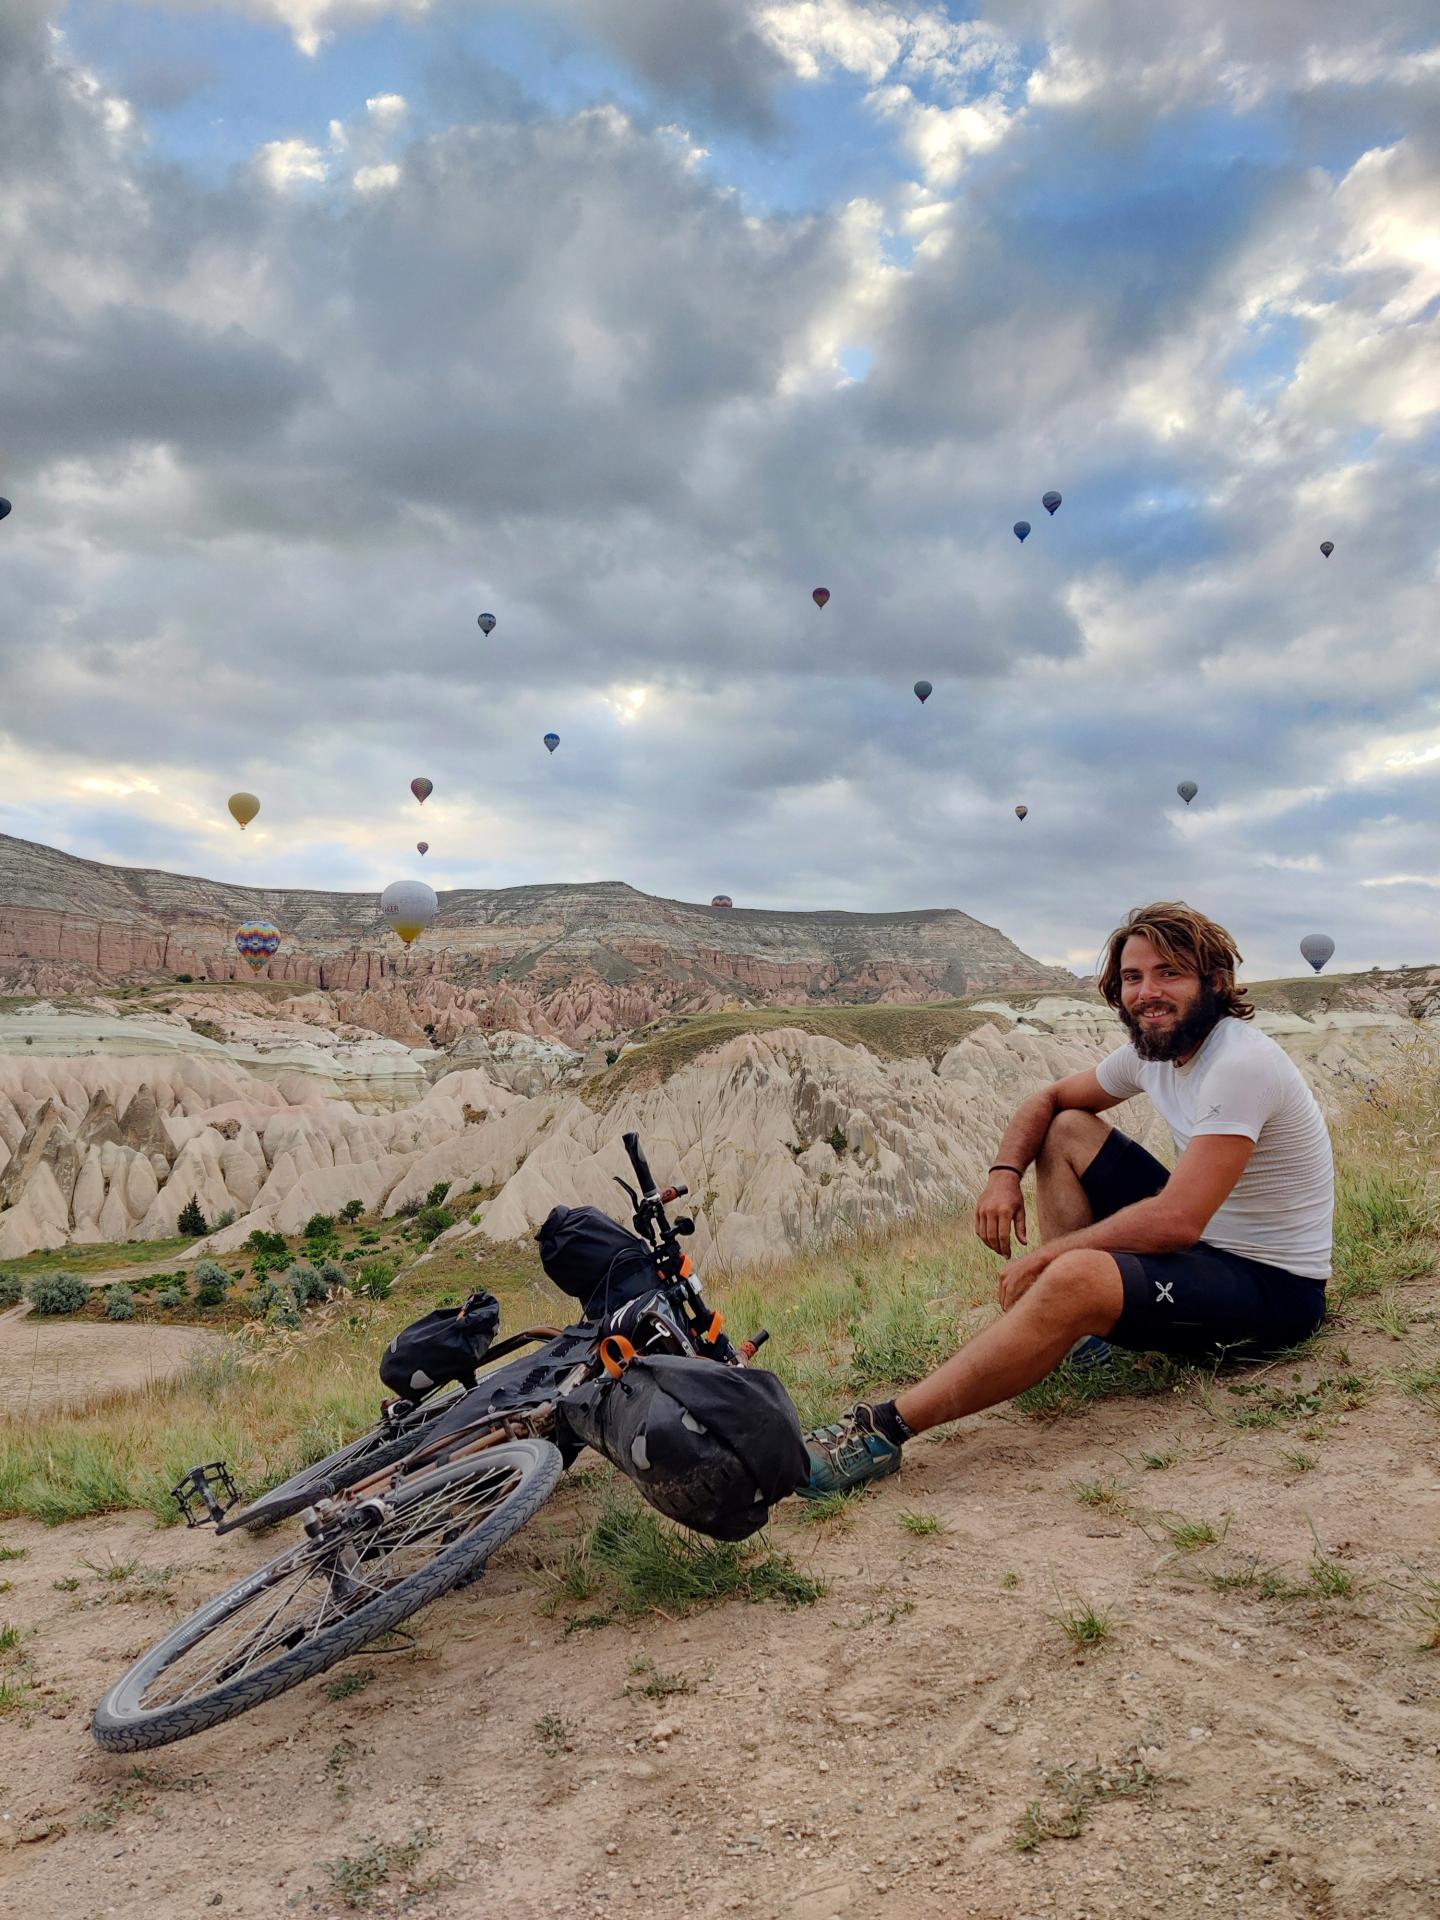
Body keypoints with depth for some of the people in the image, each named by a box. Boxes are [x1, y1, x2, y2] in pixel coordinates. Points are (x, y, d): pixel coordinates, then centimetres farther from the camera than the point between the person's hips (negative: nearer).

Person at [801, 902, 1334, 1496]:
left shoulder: (1240, 1064, -24)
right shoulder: (1151, 1047, 3)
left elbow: (1175, 1222, -31)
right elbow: (1050, 1099, 16)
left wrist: (1044, 1255, -22)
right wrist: (1004, 1172, -5)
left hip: (1275, 1290, -9)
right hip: (1205, 1244, 9)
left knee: (1073, 1278, -35)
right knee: (1068, 1131, 7)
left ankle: (885, 1429, -28)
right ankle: (1070, 1334, 0)